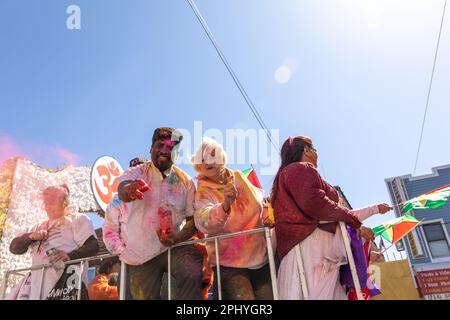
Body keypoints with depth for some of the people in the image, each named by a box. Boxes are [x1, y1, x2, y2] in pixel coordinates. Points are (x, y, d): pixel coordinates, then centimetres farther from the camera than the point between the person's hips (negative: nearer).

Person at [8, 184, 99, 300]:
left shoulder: (78, 219, 8)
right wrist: (30, 236, 2)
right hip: (37, 281, 6)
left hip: (65, 279, -6)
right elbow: (14, 248, 22)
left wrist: (70, 256, -24)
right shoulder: (39, 227, 28)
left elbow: (93, 246, -6)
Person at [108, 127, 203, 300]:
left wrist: (178, 238, -18)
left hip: (176, 246, 0)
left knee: (193, 275, -27)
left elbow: (193, 219, 3)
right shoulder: (135, 173, -4)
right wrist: (130, 190, -52)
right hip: (141, 253, 0)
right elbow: (122, 192, -27)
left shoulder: (185, 181, 1)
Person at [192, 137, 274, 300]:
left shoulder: (239, 177, 4)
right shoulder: (203, 192, -9)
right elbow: (204, 223, -30)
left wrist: (267, 216, 1)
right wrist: (225, 205, -46)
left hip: (260, 255, 4)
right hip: (229, 262, -4)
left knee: (268, 295, 9)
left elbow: (261, 200, 18)